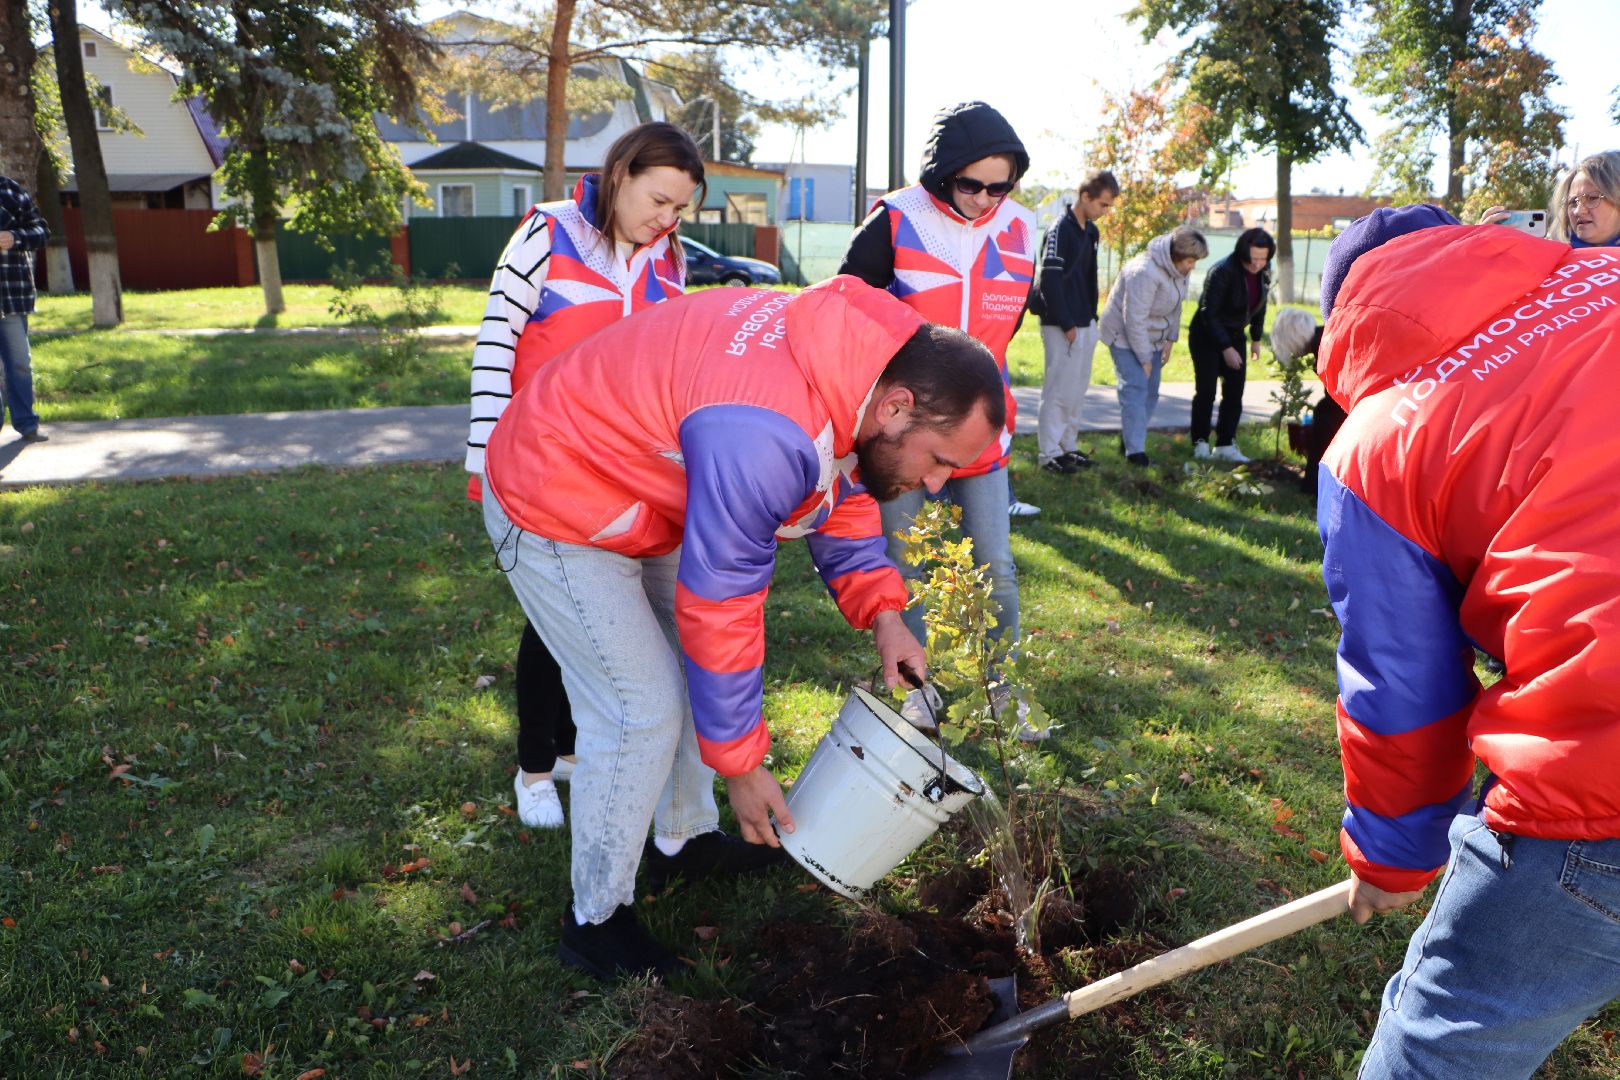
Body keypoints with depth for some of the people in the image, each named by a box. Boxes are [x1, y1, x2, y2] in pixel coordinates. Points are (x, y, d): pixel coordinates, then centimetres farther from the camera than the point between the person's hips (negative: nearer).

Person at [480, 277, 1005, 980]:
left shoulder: (853, 356, -10)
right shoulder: (767, 435, -38)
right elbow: (720, 606, -29)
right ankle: (594, 920, 13)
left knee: (697, 668, 15)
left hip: (640, 492, 10)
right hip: (554, 514, -9)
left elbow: (843, 487, 8)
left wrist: (883, 614, -4)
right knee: (642, 711, -7)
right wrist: (740, 763, -17)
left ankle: (684, 841, 36)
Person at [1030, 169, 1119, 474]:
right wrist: (1066, 324, -17)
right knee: (1058, 390, -3)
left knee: (1078, 391, 13)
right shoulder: (1060, 230, -15)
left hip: (1085, 325, 9)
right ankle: (1050, 453, 5)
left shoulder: (1090, 230, 12)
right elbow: (1049, 281, -19)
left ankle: (1068, 446, 23)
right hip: (1062, 328, -9)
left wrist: (1092, 316, 11)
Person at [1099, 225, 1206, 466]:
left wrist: (1170, 339, 2)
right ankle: (1135, 450, -13)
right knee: (1136, 390, -15)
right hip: (1125, 336, -9)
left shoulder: (1178, 269, -2)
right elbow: (1134, 320, -28)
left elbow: (1175, 306, 11)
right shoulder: (1146, 273, -30)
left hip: (1151, 338, 9)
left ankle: (1129, 439, 21)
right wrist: (1144, 358, -21)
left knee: (1150, 392, 9)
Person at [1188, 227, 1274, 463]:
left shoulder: (1264, 272, -4)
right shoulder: (1222, 272, -25)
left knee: (1234, 392, 3)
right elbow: (1208, 313, -24)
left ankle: (1226, 445, 9)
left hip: (1235, 335, 6)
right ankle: (1201, 444, 4)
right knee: (1206, 390, -7)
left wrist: (1256, 339, 12)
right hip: (1206, 335, -6)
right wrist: (1225, 348, -25)